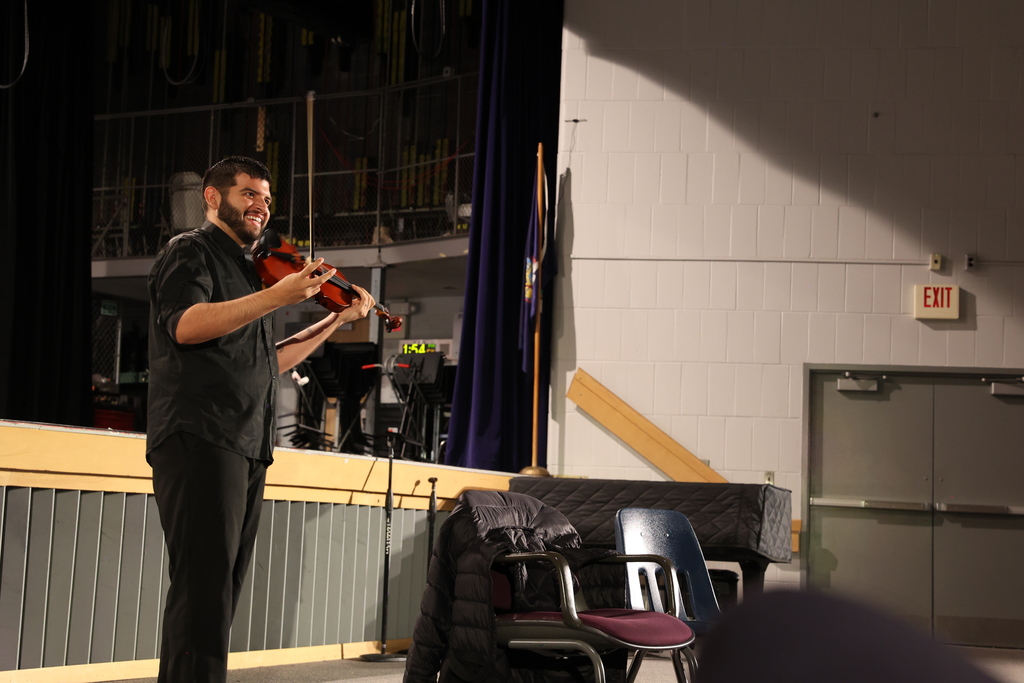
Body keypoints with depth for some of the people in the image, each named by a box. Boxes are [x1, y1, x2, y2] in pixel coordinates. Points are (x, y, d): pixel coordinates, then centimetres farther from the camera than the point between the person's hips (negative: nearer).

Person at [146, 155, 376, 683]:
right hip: (200, 438, -9)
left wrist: (339, 320, 25)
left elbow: (269, 361, 29)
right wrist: (278, 295, -24)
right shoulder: (190, 252, 2)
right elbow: (186, 324, -19)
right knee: (204, 590, -17)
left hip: (246, 448, 9)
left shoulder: (243, 269, 28)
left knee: (221, 592, 7)